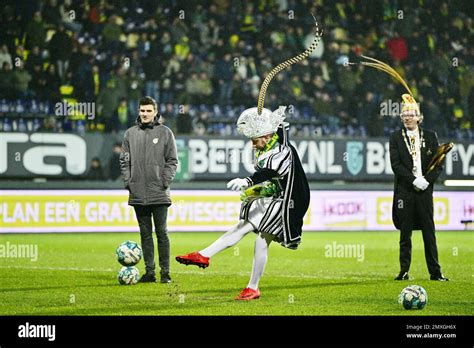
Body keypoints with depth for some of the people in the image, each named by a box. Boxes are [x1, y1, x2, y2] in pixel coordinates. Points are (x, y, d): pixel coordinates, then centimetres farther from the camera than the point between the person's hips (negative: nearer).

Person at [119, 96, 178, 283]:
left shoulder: (165, 132, 2)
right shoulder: (130, 133, 9)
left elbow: (172, 161, 2)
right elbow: (124, 161, 12)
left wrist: (165, 182, -8)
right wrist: (128, 182, 1)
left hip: (159, 194, -3)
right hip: (138, 194, 3)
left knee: (162, 233, -2)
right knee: (145, 234, 7)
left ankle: (165, 272, 1)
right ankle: (149, 272, 11)